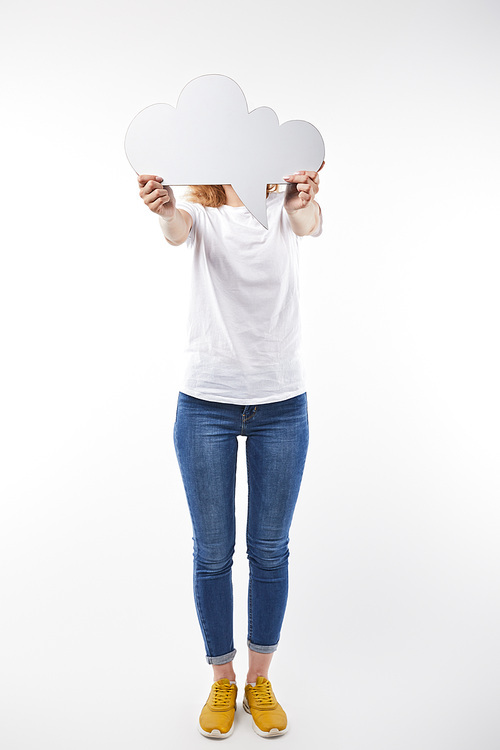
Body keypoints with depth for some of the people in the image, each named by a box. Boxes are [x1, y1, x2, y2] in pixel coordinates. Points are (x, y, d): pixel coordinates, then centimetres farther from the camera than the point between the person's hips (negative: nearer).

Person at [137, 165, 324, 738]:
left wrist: (305, 203, -45)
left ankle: (259, 680, 31)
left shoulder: (284, 210, 2)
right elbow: (177, 229, -23)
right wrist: (165, 210, -47)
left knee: (270, 549, 10)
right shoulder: (201, 214, 1)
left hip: (282, 404, 1)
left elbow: (309, 223, -22)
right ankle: (222, 680, 30)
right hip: (206, 403, 0)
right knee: (212, 551, 8)